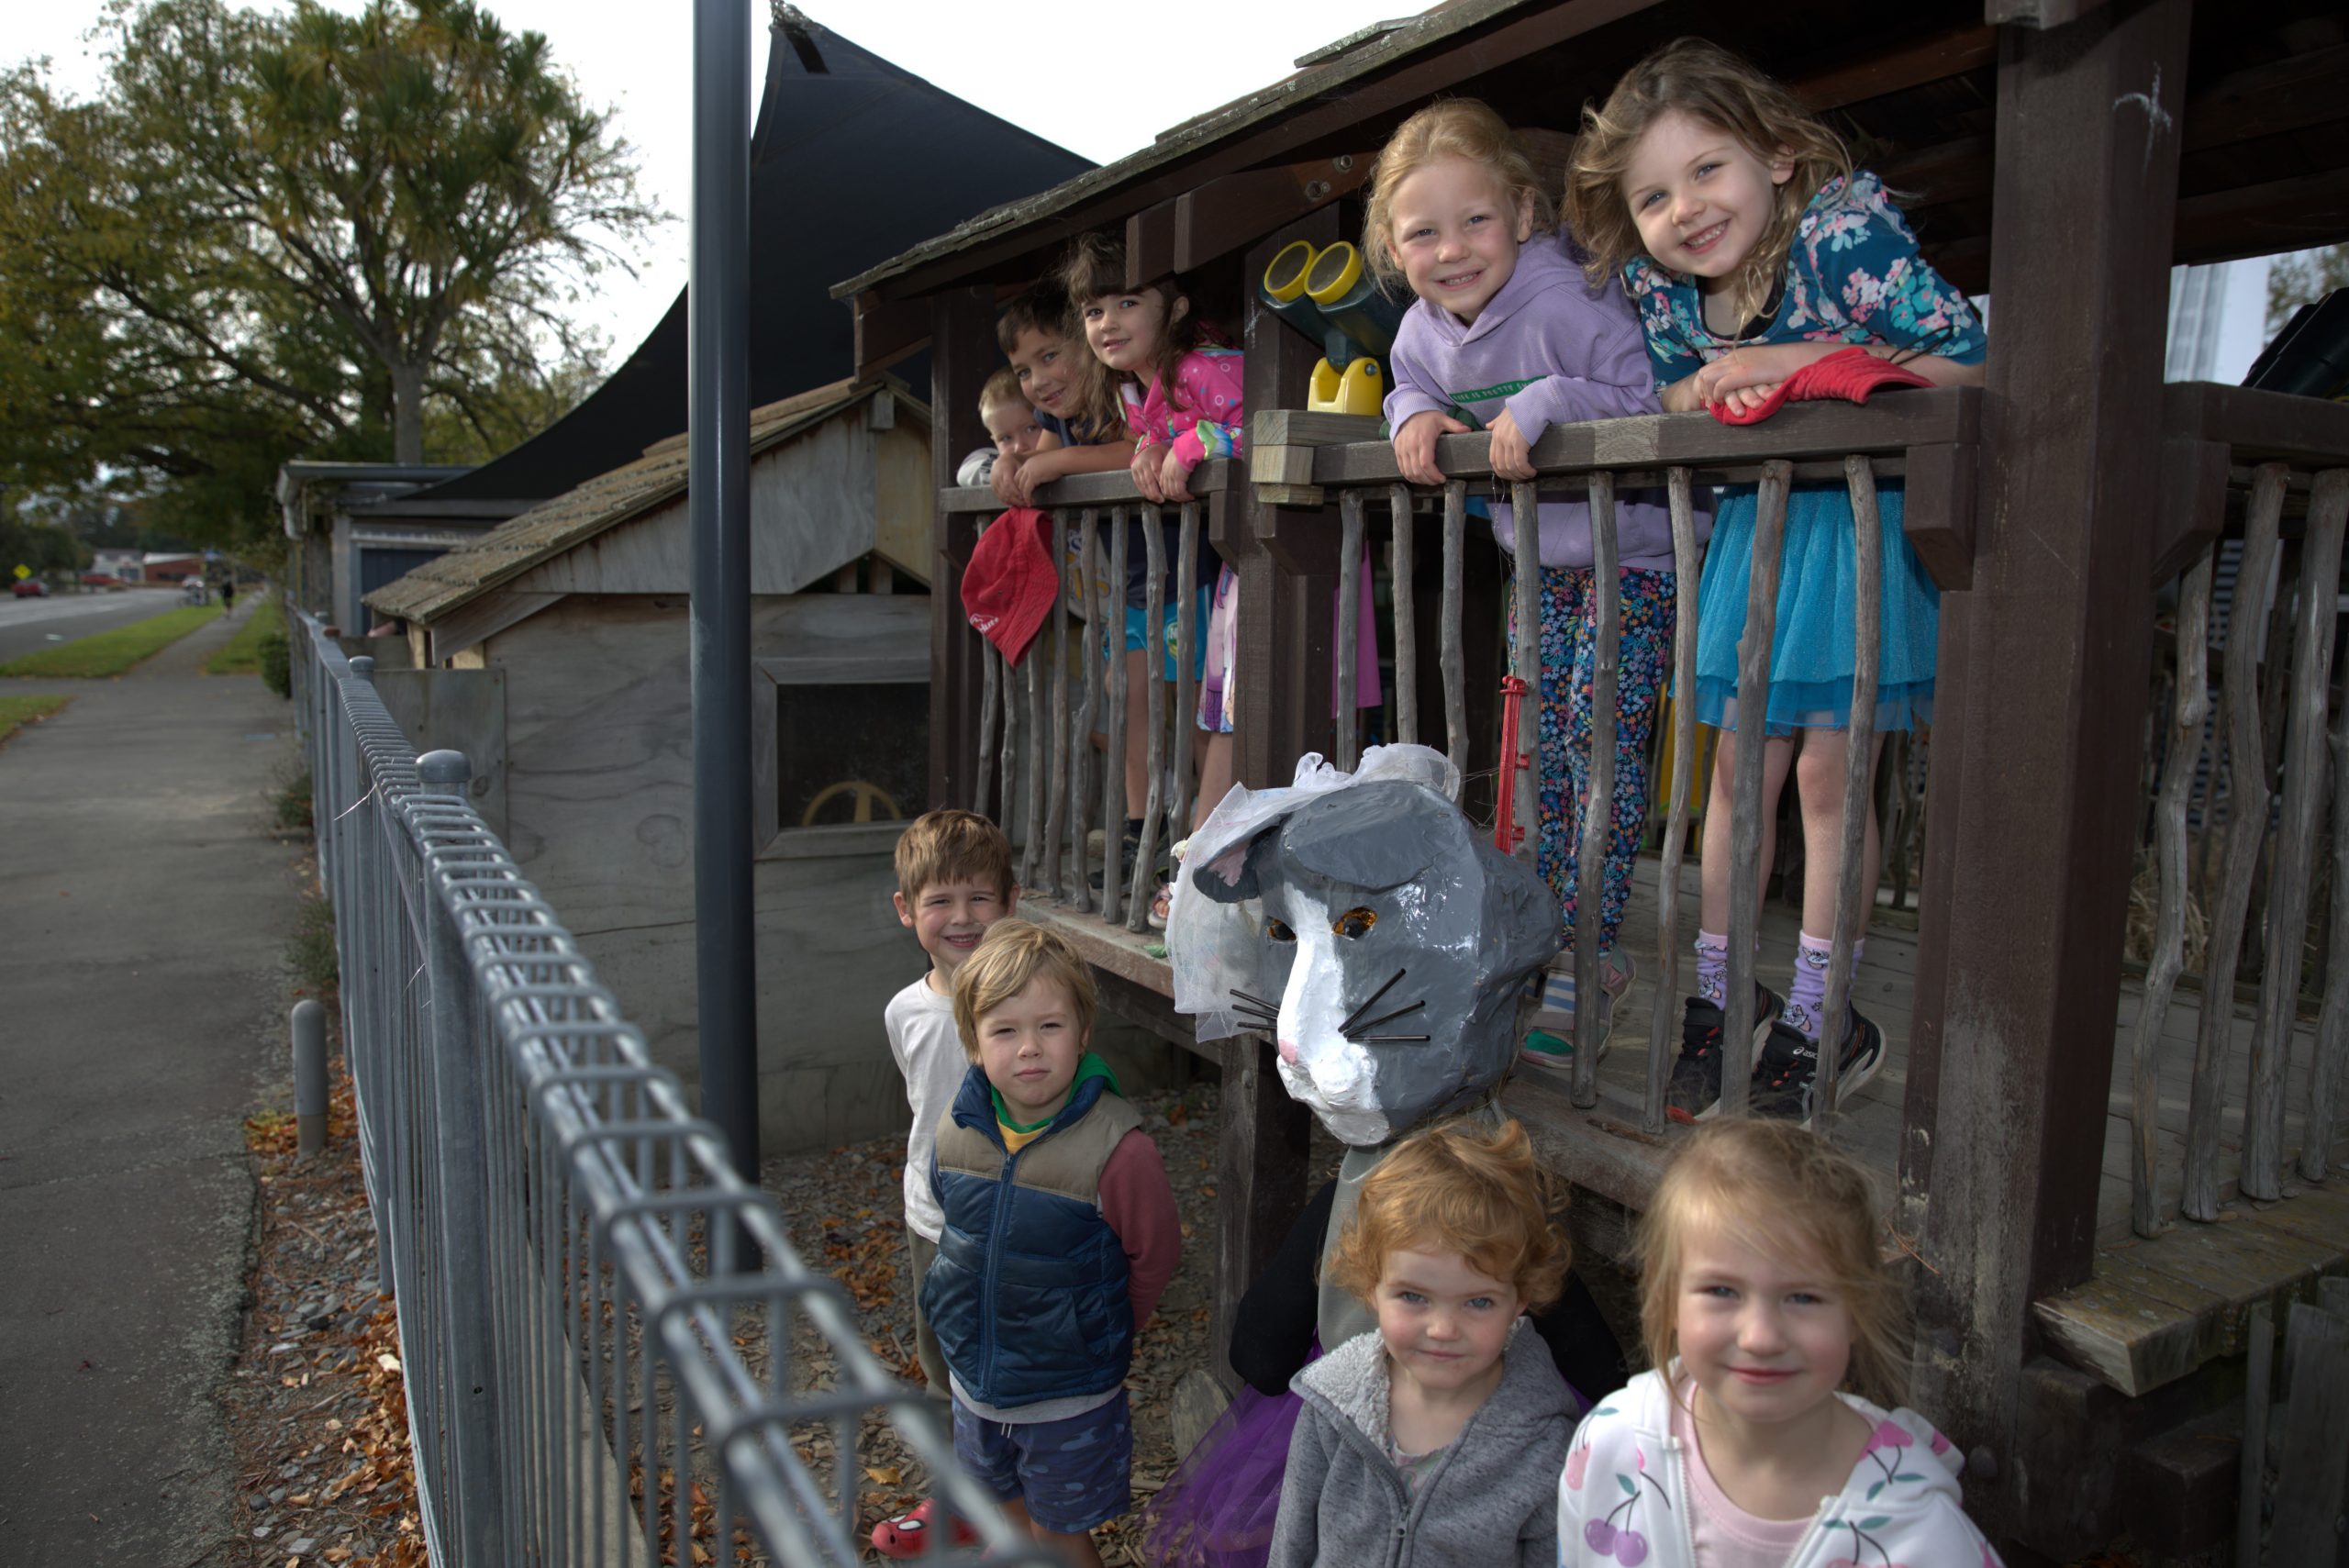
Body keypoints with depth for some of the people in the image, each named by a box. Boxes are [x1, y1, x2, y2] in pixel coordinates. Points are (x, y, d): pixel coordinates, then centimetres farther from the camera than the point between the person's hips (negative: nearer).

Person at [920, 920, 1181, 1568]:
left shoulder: (1116, 1149, -28)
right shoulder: (957, 1131, -12)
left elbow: (1155, 1255, -13)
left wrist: (1099, 1332, -3)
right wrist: (972, 1312, 10)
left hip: (1069, 1398, -5)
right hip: (975, 1381, 5)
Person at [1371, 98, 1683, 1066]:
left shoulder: (1566, 303, -24)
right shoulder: (1422, 334, -2)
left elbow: (1648, 395, -27)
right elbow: (1411, 389, 17)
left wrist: (1543, 403, -36)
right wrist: (1415, 415, -6)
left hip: (1632, 550, -7)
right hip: (1537, 557, 7)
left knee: (1602, 737, -11)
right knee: (1541, 743, 10)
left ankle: (1593, 952, -4)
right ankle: (1546, 926, 22)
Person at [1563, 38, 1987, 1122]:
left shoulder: (1846, 231, -23)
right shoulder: (1656, 287, -8)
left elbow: (1964, 361, -24)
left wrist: (1790, 364, -28)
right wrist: (1718, 394, -18)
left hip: (1870, 517, -5)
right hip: (1754, 522, 5)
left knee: (1827, 771, -5)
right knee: (1739, 767, 7)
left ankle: (1815, 1020, 9)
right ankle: (1717, 994, 19)